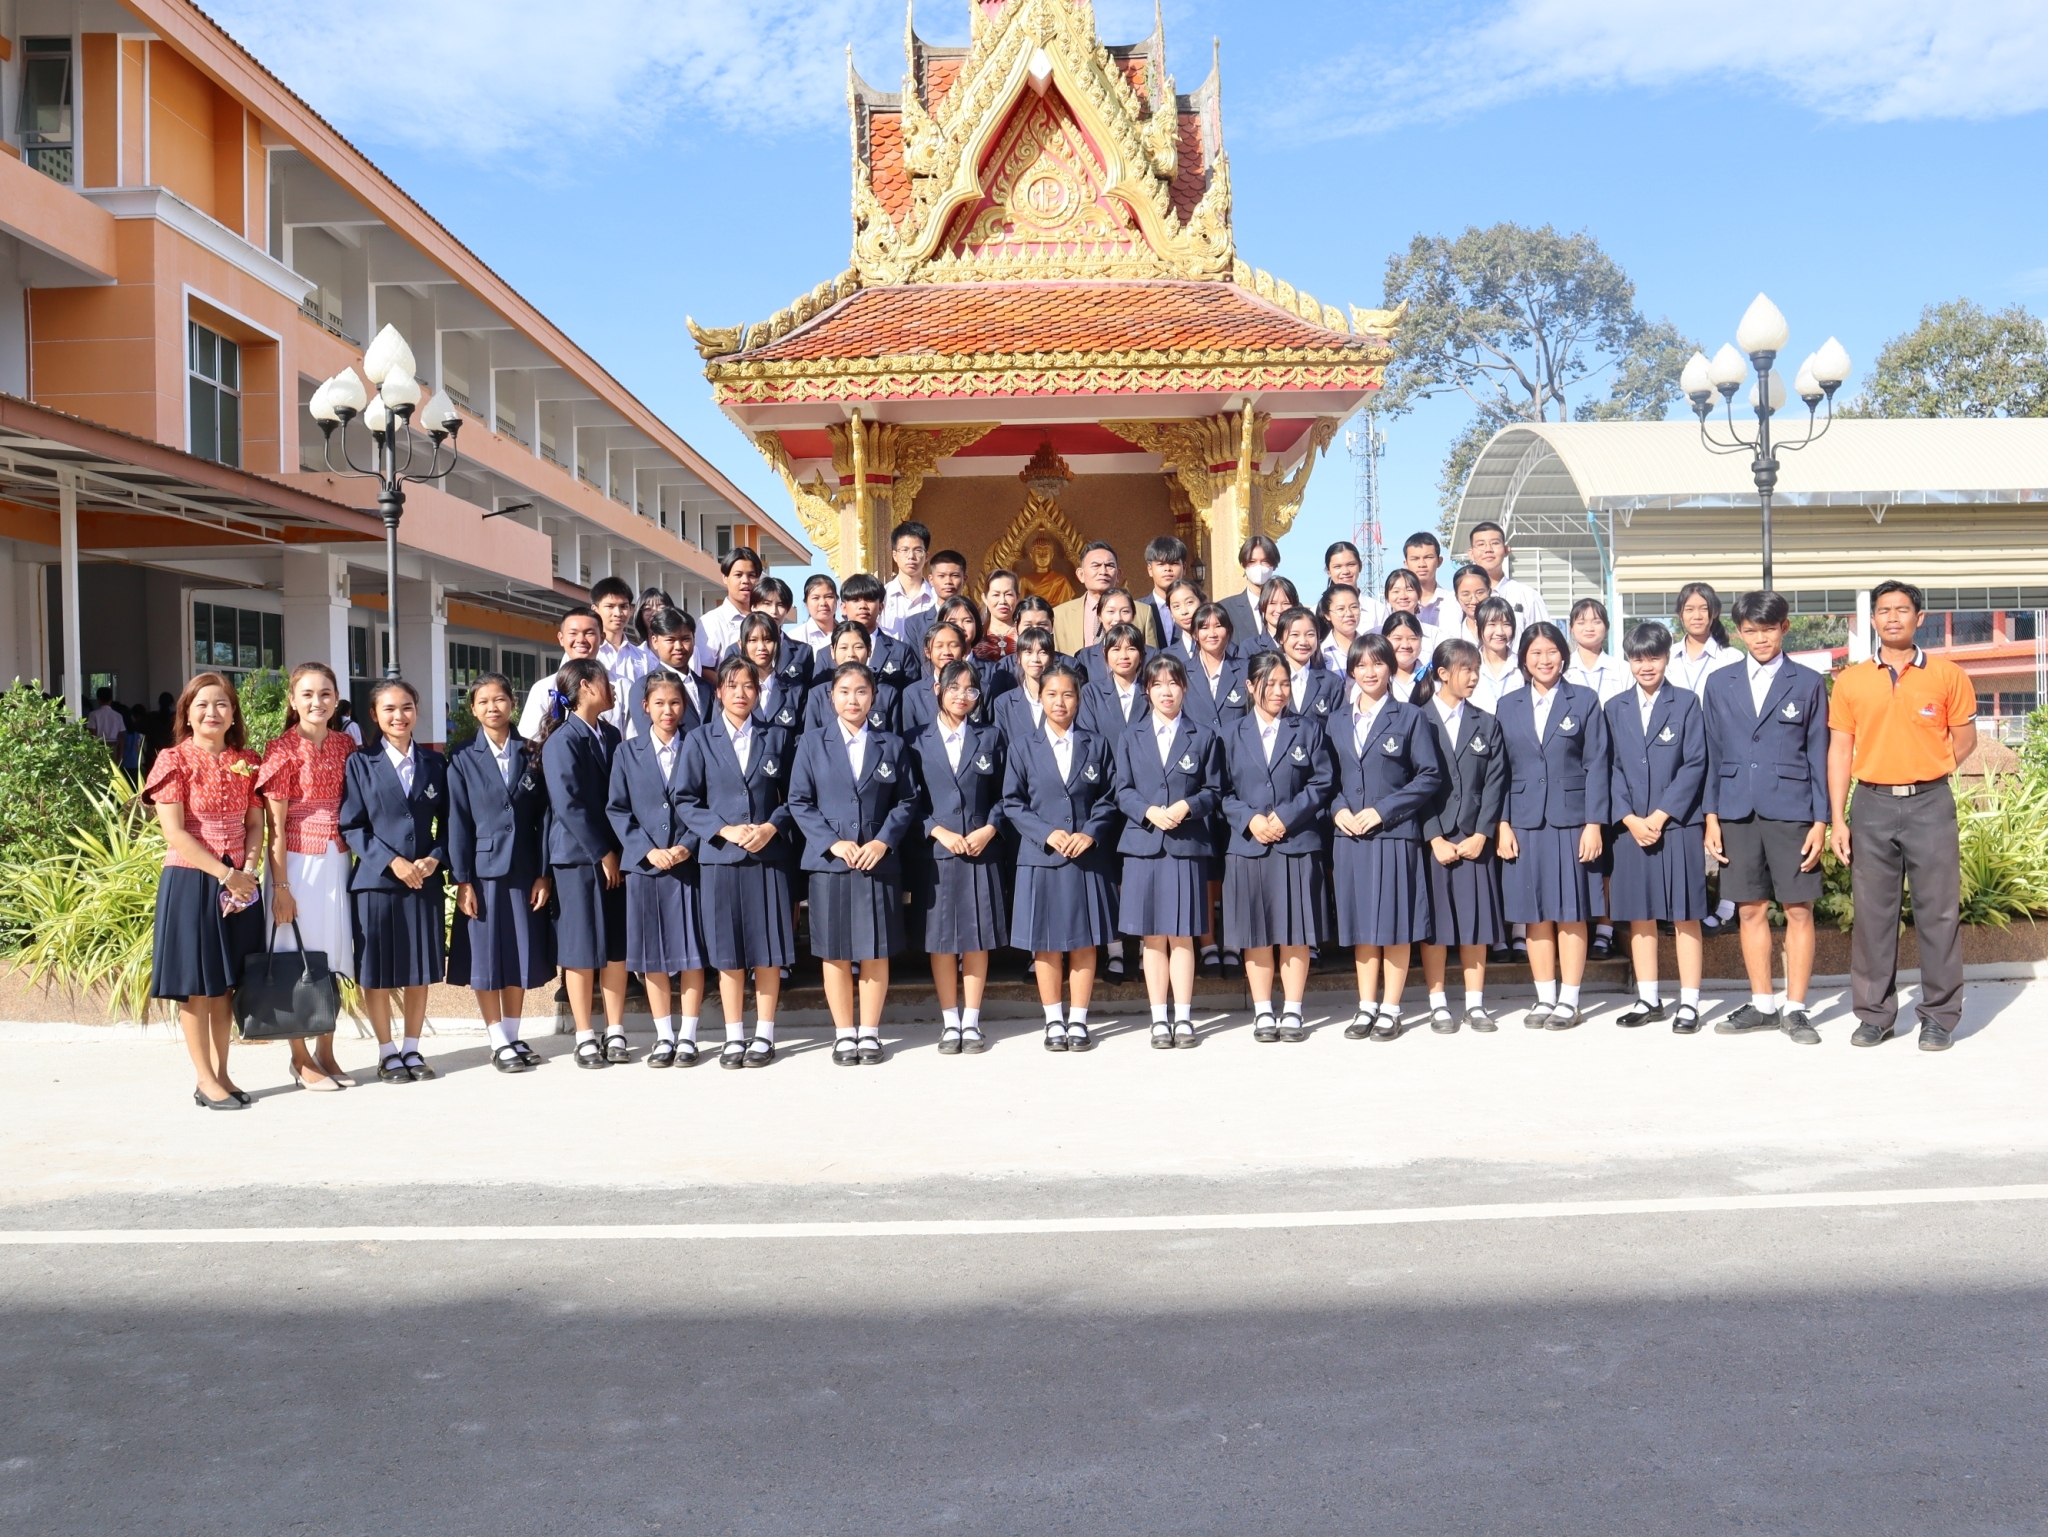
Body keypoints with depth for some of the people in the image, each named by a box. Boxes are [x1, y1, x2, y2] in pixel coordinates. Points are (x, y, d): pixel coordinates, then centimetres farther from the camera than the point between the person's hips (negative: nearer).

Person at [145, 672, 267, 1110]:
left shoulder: (245, 762, 8)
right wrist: (224, 874, -18)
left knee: (227, 981, 9)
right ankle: (205, 1081, 7)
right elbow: (175, 833, -12)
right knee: (195, 983, 1)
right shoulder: (174, 760, -5)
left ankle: (221, 1074, 18)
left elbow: (255, 824, 7)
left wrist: (247, 871, -10)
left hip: (238, 882, 5)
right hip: (190, 881, -5)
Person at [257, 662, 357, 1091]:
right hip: (298, 861, -5)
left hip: (337, 859, 5)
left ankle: (325, 1052, 20)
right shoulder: (282, 750, -8)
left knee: (333, 958, 10)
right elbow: (275, 825, -9)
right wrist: (280, 886, -11)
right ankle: (300, 1059, 11)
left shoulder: (345, 745, 7)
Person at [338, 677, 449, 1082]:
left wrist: (434, 859, -8)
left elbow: (446, 821, 9)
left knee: (421, 969, 8)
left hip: (425, 880, 3)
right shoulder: (360, 763, 1)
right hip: (376, 880, -2)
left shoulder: (434, 762, 9)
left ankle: (412, 1049, 20)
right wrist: (392, 861, -15)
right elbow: (352, 826, -4)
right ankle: (387, 1053, 15)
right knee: (377, 972, 3)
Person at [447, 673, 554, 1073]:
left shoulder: (531, 754, 5)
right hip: (483, 870, -2)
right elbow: (458, 822, -2)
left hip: (524, 870, 2)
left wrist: (543, 874, -1)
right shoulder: (463, 759, 1)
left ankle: (514, 1037, 20)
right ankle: (499, 1043, 11)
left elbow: (544, 816, 4)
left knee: (521, 955, 8)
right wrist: (461, 880, -8)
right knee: (486, 958, 2)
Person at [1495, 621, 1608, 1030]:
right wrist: (1501, 823, -1)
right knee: (1535, 914, 5)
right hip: (1525, 822, 2)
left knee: (1571, 913, 2)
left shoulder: (1585, 701, 3)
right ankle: (1545, 999, 14)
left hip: (1571, 820, -2)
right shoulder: (1508, 706, 10)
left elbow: (1596, 766, -1)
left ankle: (1569, 1002, 9)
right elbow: (1500, 770, 8)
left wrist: (1594, 823, -8)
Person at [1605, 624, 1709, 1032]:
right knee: (1639, 915, 7)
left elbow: (1695, 766, -3)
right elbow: (1610, 768, 6)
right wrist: (1629, 819, -7)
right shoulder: (1615, 708, 10)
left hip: (1677, 824, -3)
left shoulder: (1686, 704, 3)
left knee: (1685, 916, 0)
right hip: (1630, 826, 3)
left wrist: (1659, 816, -11)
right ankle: (1648, 1000, 16)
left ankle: (1689, 1003, 6)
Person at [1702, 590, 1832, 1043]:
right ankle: (1761, 1004, 18)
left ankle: (1795, 1009, 9)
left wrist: (1820, 821, -3)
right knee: (1750, 910, 7)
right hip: (1737, 813, 2)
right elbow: (1712, 754, 9)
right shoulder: (1719, 683, 9)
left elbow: (1819, 755, 3)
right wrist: (1711, 816, 3)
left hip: (1791, 812, -2)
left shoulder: (1808, 683, 5)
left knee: (1798, 910, 0)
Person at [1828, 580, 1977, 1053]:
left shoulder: (1947, 675, 2)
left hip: (1930, 804, -1)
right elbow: (1839, 751, 4)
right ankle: (1875, 1014, 14)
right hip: (1871, 806, 1)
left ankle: (1940, 1016, 12)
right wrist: (1838, 819, -2)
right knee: (1872, 913, 5)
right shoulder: (1850, 682, 5)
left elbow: (1964, 739, 10)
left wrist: (1922, 774, 3)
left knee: (1938, 911, 1)